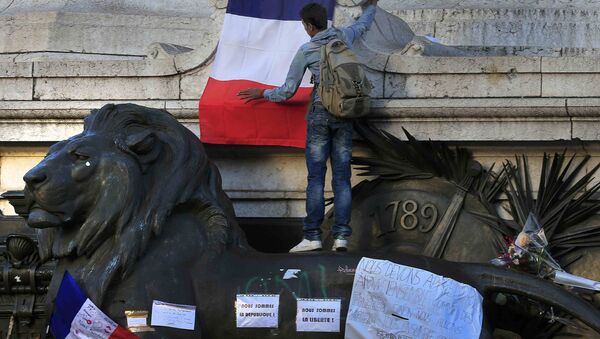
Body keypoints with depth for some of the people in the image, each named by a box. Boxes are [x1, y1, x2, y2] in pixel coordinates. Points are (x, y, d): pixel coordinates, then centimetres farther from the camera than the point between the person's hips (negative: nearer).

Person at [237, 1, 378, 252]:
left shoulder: (305, 51, -3)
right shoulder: (344, 37, 6)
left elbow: (287, 91, 1)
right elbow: (364, 24, 30)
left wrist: (261, 94, 18)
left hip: (319, 113, -3)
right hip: (345, 115, 3)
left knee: (316, 177, -3)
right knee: (342, 177, 2)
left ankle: (312, 236, -8)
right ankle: (341, 235, -4)